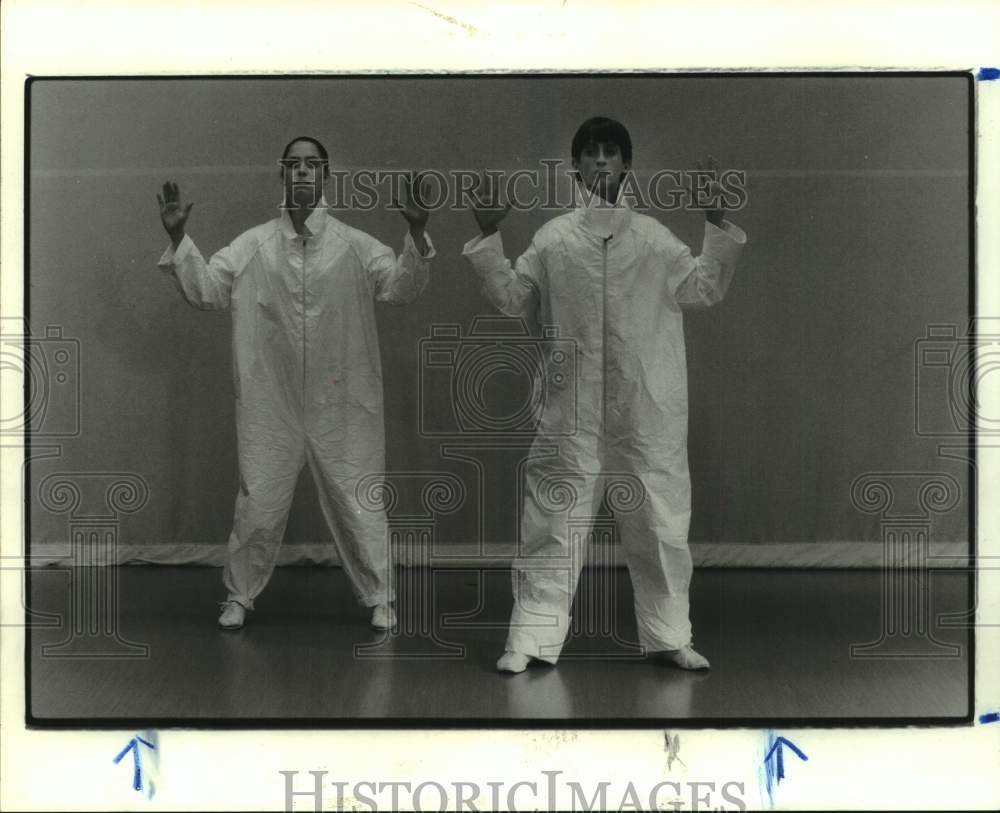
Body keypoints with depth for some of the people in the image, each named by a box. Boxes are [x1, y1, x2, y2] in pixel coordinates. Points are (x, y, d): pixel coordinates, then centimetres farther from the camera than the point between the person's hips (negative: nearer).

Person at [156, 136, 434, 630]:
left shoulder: (355, 246, 1)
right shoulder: (252, 246, 5)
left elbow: (402, 287, -7)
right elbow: (204, 289, 4)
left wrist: (416, 233, -21)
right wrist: (178, 239, -8)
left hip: (340, 406, -1)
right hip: (272, 403, 1)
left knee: (357, 504, 7)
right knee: (258, 504, 7)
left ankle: (379, 598, 22)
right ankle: (239, 595, 26)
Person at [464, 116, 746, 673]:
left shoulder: (654, 238, 9)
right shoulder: (554, 239, 9)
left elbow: (705, 289, 5)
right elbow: (514, 299, 13)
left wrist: (719, 225, -3)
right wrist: (489, 239, 7)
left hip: (647, 409, 1)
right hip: (574, 408, 0)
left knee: (659, 522, 6)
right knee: (553, 521, 0)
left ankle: (669, 636, 19)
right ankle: (535, 638, 8)